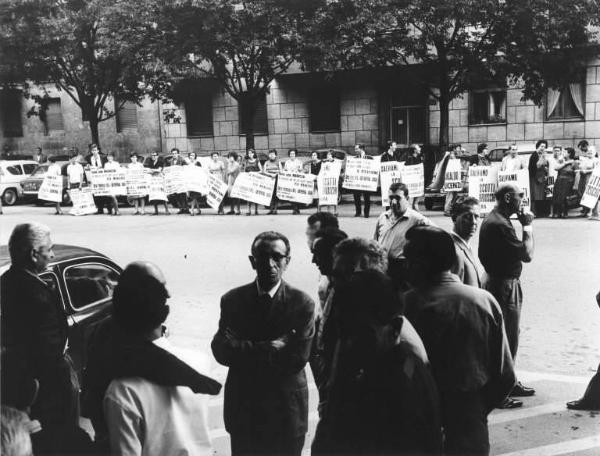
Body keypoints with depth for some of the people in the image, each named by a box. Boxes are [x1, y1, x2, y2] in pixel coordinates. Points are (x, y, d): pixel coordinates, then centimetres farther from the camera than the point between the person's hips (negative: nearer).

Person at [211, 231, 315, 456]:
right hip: (242, 409, 2)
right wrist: (270, 348, -20)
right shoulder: (232, 300, -3)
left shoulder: (302, 303, -9)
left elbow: (298, 359, -17)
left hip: (286, 412, -1)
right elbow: (221, 351, -12)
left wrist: (244, 351, -15)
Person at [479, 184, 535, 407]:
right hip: (504, 286, -11)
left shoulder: (493, 220, 11)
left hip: (496, 281, 11)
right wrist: (527, 227, -12)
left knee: (508, 337, 21)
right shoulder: (500, 225, -23)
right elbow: (527, 255, -21)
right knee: (506, 339, -2)